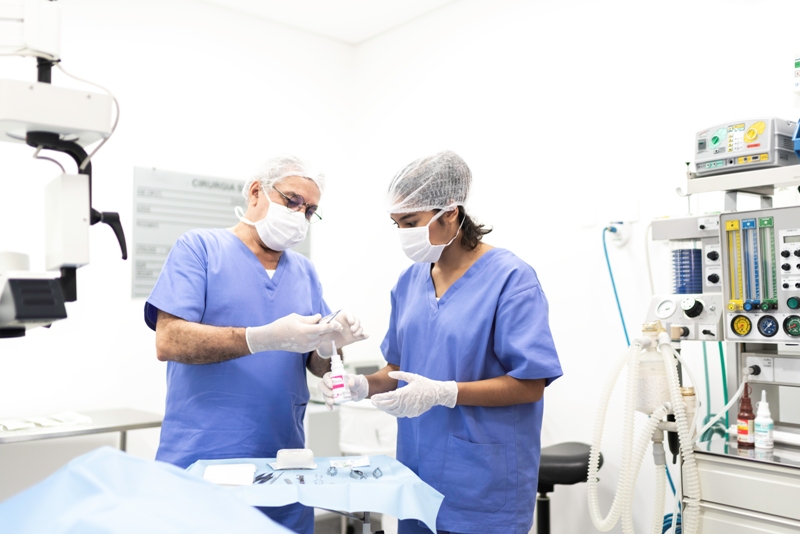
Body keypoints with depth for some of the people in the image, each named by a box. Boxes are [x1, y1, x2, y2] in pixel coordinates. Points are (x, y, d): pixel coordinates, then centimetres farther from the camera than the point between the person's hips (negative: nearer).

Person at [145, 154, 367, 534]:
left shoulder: (305, 272, 11)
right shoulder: (199, 247, -4)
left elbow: (316, 366, 11)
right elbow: (168, 341, -15)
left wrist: (330, 344, -12)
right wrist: (265, 338, -24)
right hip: (201, 461, -4)